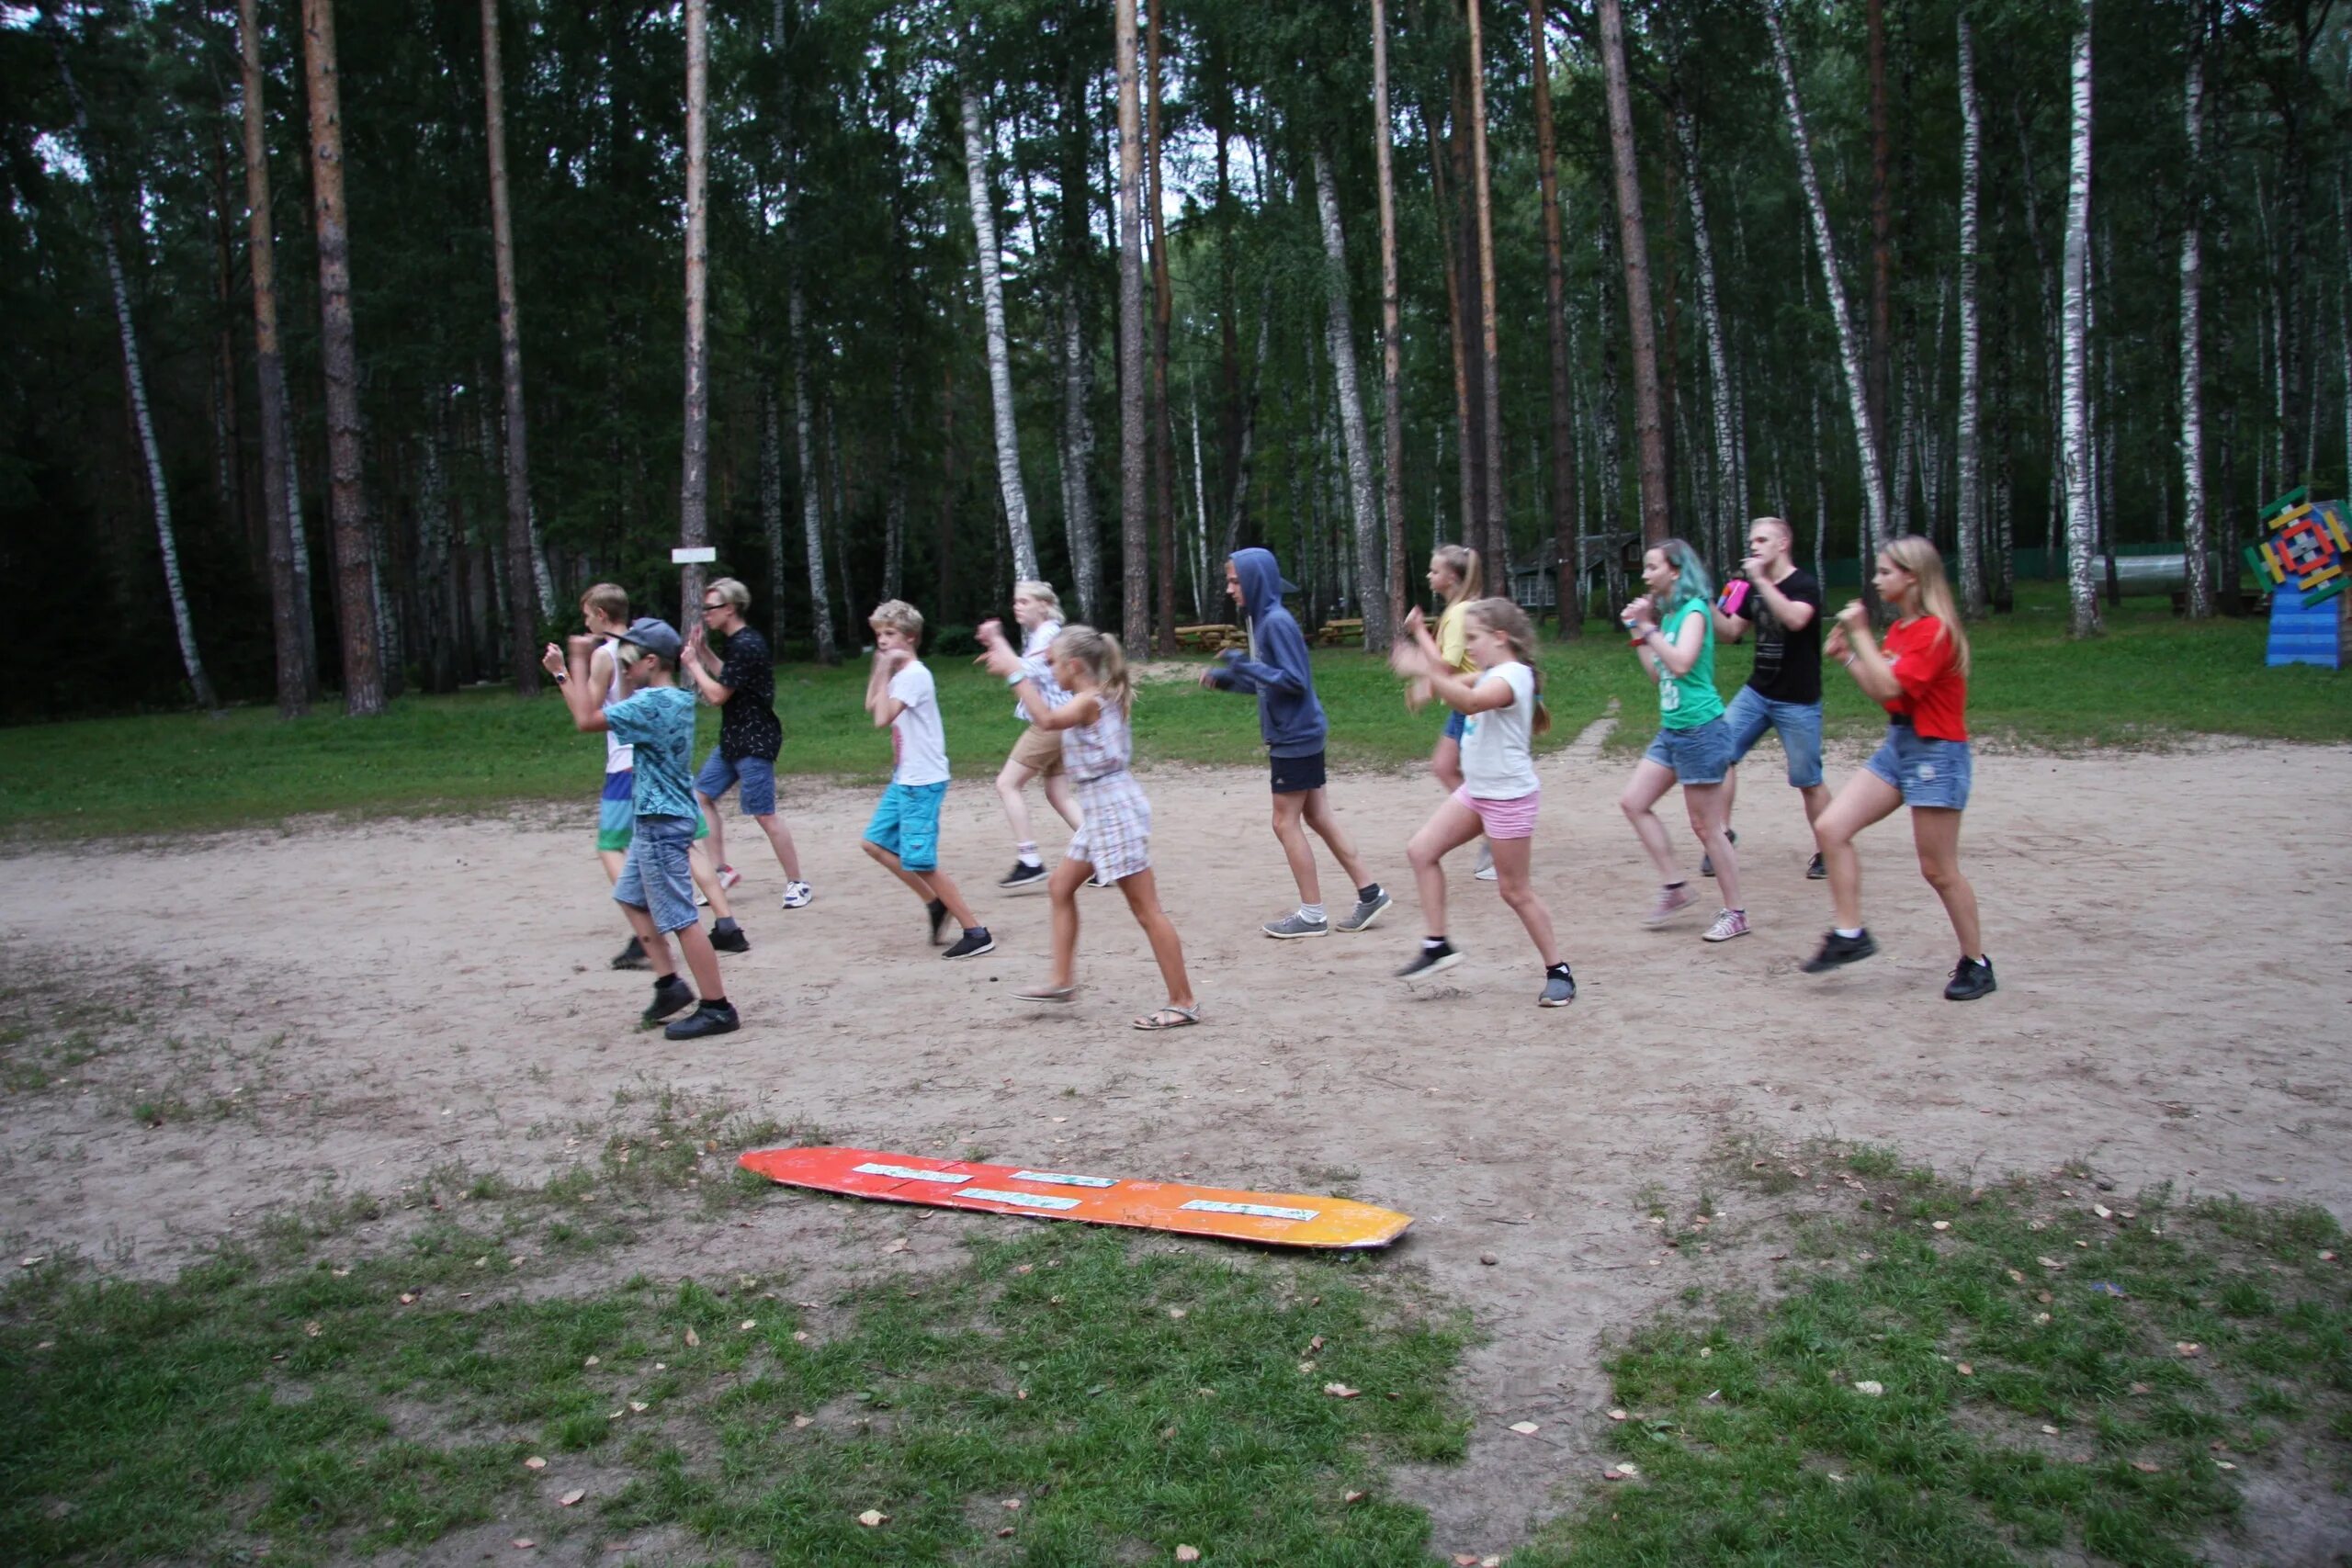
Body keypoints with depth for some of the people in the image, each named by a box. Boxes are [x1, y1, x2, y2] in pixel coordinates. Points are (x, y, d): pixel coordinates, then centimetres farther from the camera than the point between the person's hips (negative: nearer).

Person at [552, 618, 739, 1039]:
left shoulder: (651, 703, -20)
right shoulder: (676, 699, 10)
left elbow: (587, 719, -22)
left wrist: (579, 661, -13)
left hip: (661, 824, -10)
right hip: (656, 820, 10)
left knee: (680, 918, -6)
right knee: (631, 898, 22)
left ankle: (717, 1008, -1)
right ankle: (670, 984, 24)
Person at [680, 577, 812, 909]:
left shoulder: (747, 646, -20)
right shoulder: (739, 642, 11)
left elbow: (718, 694, -18)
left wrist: (693, 663, -5)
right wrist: (704, 652, 15)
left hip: (754, 743, -10)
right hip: (733, 740, 10)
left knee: (764, 814, -7)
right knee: (702, 796, 13)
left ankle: (797, 884, 2)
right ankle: (722, 870, 19)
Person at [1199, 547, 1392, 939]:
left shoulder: (1277, 622, -18)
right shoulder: (1262, 619, 11)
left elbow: (1295, 681, -21)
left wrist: (1246, 664, -22)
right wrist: (1225, 678, 11)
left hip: (1295, 738, -9)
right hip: (1297, 735, 9)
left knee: (1286, 823, -1)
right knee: (1318, 817, 13)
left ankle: (1312, 914, 8)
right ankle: (1370, 892, 18)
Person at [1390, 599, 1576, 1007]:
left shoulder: (1512, 676, -19)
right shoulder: (1491, 675, 11)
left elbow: (1469, 701, -38)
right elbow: (1454, 681, 28)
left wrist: (1425, 672, -48)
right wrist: (1420, 633, 20)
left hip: (1509, 796, -10)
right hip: (1476, 790, 10)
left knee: (1515, 890, -2)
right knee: (1421, 851, 3)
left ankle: (1558, 971, 11)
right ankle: (1437, 945, 8)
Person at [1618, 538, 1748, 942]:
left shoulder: (1693, 611, -12)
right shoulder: (1667, 614, 13)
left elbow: (1680, 663, -26)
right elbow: (1657, 674, 17)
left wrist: (1649, 628, -20)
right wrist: (1637, 633, 12)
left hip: (1700, 730, -9)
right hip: (1671, 730, 9)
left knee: (1705, 826, -3)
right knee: (1633, 802, 6)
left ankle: (1735, 913, 8)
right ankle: (1674, 886, 13)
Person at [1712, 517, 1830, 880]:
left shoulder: (1805, 585, -10)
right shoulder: (1753, 589, 10)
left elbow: (1795, 619, -30)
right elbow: (1730, 632, 12)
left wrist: (1761, 580, -29)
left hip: (1798, 701, -6)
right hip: (1756, 693, 6)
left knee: (1808, 780, 1)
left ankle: (1825, 850, 15)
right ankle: (1723, 831, 2)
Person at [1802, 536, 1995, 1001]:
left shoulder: (1935, 631, -17)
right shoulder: (1899, 629, 10)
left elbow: (1890, 687, -25)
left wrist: (1861, 635, -18)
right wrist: (1846, 654, 8)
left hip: (1936, 753, -9)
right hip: (1897, 745, 9)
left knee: (1938, 870, 0)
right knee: (1830, 827, -4)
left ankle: (1977, 964, 16)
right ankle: (1850, 934, 4)